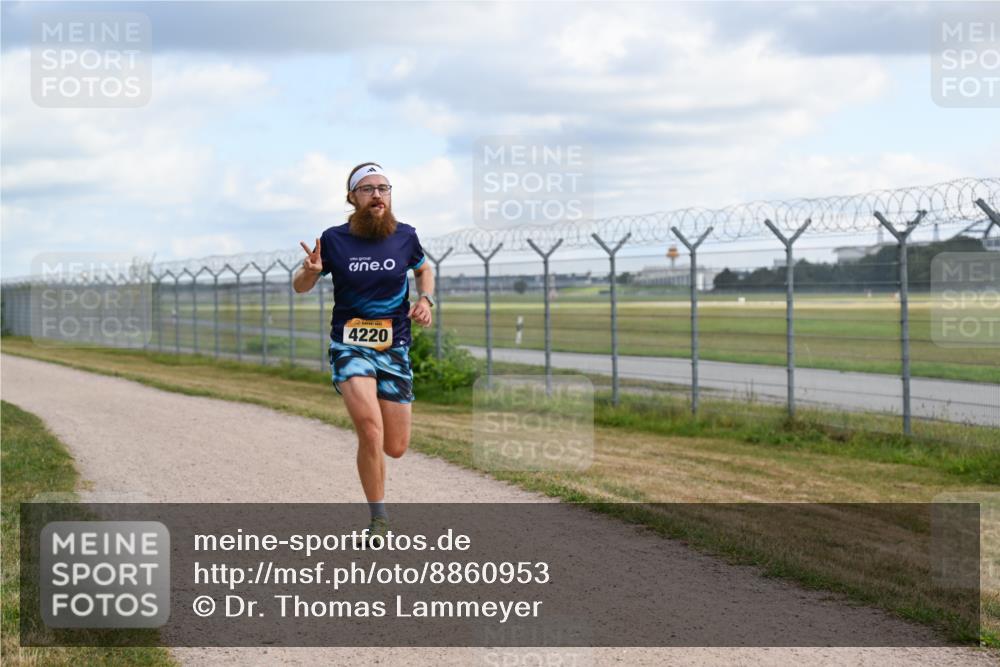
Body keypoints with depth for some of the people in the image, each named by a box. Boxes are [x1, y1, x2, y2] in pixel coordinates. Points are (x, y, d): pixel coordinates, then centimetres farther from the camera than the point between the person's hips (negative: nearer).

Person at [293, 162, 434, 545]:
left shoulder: (404, 236, 0)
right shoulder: (334, 240, -4)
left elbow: (423, 269, 21)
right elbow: (300, 287, 7)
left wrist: (426, 299, 2)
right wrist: (309, 271, -16)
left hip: (394, 348, 2)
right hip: (350, 345, -2)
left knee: (395, 448, 3)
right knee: (371, 431, -24)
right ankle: (379, 520, -7)